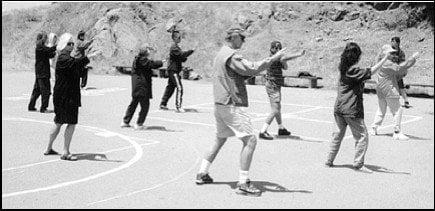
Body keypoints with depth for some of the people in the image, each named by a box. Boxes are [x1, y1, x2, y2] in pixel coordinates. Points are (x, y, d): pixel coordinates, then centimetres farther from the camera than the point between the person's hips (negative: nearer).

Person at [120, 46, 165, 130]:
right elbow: (154, 64, -21)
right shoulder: (144, 60, -15)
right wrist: (161, 62, -5)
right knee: (145, 106, 0)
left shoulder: (137, 60, 11)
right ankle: (139, 124, 2)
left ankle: (125, 122, 23)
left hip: (135, 87, 9)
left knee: (133, 104, 19)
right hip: (142, 87, -9)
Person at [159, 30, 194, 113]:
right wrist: (191, 51, -29)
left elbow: (182, 58, 20)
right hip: (173, 70, -10)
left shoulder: (176, 47, 19)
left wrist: (184, 58, -1)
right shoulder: (174, 47, -13)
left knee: (170, 87, 14)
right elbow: (182, 54, -28)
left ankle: (163, 104, 21)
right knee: (179, 88, -14)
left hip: (173, 71, 10)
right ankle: (178, 106, -16)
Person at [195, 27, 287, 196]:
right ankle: (243, 183, -11)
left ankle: (202, 174, 28)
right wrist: (273, 58, -19)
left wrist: (253, 71, 5)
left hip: (220, 104, 10)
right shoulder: (231, 55, -14)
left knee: (220, 140, 23)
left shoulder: (220, 55, 17)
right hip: (232, 105, -10)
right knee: (250, 140, -10)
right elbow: (252, 69, -23)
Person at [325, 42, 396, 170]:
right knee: (362, 136, 4)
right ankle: (357, 163, 0)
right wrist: (386, 57, -26)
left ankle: (329, 160, 22)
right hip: (352, 111, -7)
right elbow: (371, 71, -26)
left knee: (338, 134, 19)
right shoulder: (354, 71, -15)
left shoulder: (343, 69, 8)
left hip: (338, 109, 7)